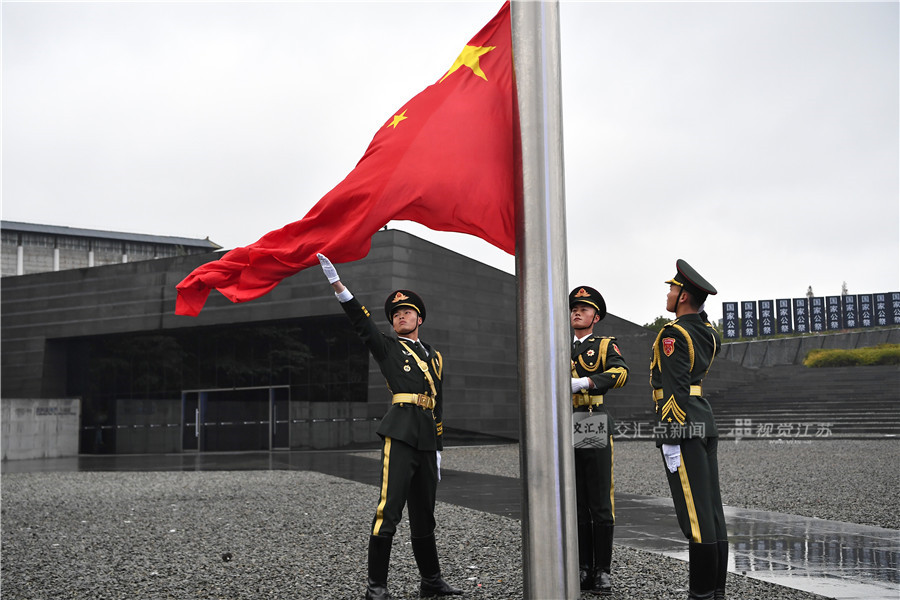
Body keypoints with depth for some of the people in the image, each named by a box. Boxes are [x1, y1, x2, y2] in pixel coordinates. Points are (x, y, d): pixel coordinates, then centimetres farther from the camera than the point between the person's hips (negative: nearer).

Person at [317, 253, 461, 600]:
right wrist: (335, 281, -18)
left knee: (423, 512, 12)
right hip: (400, 434, -5)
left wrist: (437, 450, 16)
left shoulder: (434, 357, 22)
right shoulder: (387, 348, 10)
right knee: (389, 507, -12)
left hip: (427, 440, 5)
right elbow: (361, 322, -5)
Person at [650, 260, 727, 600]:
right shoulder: (707, 330, 12)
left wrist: (671, 439, -19)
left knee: (694, 512, -6)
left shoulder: (673, 334, -12)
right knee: (711, 509, 10)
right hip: (705, 421, 9)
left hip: (682, 426, -9)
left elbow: (676, 390, -19)